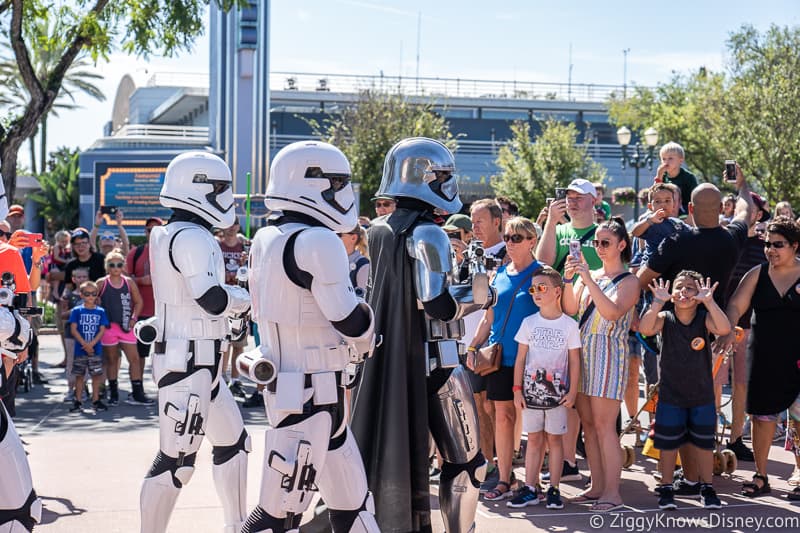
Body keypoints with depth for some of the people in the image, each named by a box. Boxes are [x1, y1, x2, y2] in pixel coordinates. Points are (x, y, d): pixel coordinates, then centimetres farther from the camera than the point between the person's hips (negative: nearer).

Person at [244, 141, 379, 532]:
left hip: (282, 383, 9)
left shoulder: (265, 240, 8)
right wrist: (370, 318, 4)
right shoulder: (317, 242, -19)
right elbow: (350, 321, -16)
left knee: (350, 498, 16)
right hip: (312, 393, -9)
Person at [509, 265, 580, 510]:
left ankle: (554, 489, 10)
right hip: (531, 390, 2)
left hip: (557, 392, -2)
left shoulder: (569, 324, -1)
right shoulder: (529, 322, 4)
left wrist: (572, 391, -4)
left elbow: (574, 361, 1)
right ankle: (530, 489, 10)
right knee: (534, 439, 6)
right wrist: (517, 388, 0)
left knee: (554, 438, 4)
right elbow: (520, 358, 6)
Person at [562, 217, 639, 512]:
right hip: (583, 352, 6)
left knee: (604, 425, -8)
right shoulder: (588, 275, 14)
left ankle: (612, 492, -5)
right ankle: (597, 485, 16)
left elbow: (613, 312, -19)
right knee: (588, 423, 8)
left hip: (609, 354, -6)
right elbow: (570, 309, 3)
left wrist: (589, 280, -23)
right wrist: (569, 279, -11)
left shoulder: (629, 281, -2)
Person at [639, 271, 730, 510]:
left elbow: (724, 329, -30)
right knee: (668, 444, 8)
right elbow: (645, 329, -28)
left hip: (702, 395, 0)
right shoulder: (665, 318, -8)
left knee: (704, 444, 11)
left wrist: (709, 301, -38)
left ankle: (707, 488, 26)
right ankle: (666, 489, 22)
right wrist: (658, 302, -39)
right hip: (670, 394, 0)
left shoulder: (704, 318, -9)